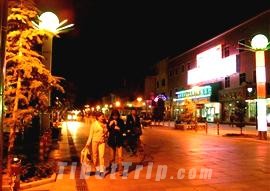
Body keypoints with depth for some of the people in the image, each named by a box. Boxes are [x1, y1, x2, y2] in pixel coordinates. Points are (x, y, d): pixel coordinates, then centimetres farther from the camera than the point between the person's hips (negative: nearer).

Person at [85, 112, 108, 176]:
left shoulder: (104, 124, 1)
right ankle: (97, 169, 23)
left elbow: (106, 132, 14)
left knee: (101, 155, -7)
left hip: (102, 142, 0)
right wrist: (88, 142, -3)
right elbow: (91, 134, 0)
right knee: (95, 155, 7)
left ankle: (102, 170, -3)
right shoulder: (94, 124, -3)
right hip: (95, 141, 0)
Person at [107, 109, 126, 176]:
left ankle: (120, 170, 1)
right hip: (112, 140, 1)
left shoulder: (121, 121, -3)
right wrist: (110, 125, -24)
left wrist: (119, 129, -18)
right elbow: (108, 129, -8)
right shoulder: (110, 121, -1)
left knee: (120, 156, -7)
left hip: (119, 140, -1)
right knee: (112, 156, 12)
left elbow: (123, 130, -2)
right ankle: (111, 168, 31)